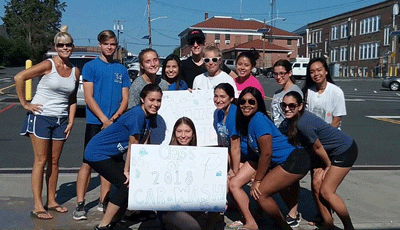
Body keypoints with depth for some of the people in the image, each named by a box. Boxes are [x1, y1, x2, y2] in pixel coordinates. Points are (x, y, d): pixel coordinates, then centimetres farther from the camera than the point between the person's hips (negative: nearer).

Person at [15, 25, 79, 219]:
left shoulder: (75, 71, 6)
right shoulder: (48, 65, -10)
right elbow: (19, 78, -14)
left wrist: (71, 121, 7)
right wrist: (25, 104, -12)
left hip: (60, 120, 5)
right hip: (41, 116, -5)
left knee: (54, 161, 10)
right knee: (41, 160, -3)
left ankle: (51, 201, 21)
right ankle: (37, 206, 2)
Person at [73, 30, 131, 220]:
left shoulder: (121, 69, 11)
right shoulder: (91, 66, 1)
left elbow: (125, 99, 8)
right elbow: (88, 98, -6)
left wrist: (114, 119, -8)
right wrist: (104, 119, -14)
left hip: (115, 124, 4)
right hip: (95, 122, -4)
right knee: (88, 163, -4)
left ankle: (103, 202, 18)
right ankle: (80, 205, 0)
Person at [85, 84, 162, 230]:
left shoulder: (150, 116, 2)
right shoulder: (137, 115, -26)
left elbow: (142, 146, 2)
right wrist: (127, 171, -11)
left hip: (113, 154, 9)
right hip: (97, 154, -9)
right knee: (127, 185, -15)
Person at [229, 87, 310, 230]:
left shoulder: (258, 120, -21)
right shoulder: (244, 120, 4)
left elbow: (266, 153, -21)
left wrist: (257, 181, -12)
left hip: (295, 160, -10)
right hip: (275, 161, 10)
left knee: (259, 193, -13)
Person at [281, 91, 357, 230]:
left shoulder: (302, 123, -31)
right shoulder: (293, 119, -2)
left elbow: (317, 147, -17)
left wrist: (327, 165, -2)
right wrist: (320, 166, 6)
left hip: (345, 150, -9)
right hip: (330, 152, 9)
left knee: (326, 192, -8)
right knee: (316, 186, 5)